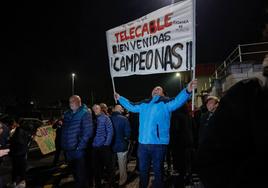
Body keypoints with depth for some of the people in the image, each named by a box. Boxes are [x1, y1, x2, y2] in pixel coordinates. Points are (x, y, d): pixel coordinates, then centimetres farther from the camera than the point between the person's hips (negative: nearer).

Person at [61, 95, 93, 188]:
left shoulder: (85, 113, -9)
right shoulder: (67, 114, 11)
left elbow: (88, 131, -15)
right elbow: (64, 130, 14)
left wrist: (80, 145, -17)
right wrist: (63, 144, 5)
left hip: (79, 149, -6)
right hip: (68, 149, 7)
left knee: (80, 173, 4)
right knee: (73, 171, 21)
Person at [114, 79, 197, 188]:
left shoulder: (166, 103, -1)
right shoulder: (144, 104, 13)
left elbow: (177, 101, -19)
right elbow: (131, 106, 26)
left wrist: (187, 91, -36)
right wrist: (120, 98, 32)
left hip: (159, 144, -4)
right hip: (143, 143, 5)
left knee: (158, 171, 12)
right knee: (143, 170, 21)